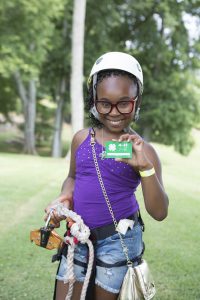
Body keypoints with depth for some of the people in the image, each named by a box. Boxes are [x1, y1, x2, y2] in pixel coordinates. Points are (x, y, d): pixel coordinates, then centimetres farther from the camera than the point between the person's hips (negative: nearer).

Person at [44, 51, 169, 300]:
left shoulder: (142, 150, -9)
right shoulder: (81, 139, -1)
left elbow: (159, 213, -13)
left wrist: (145, 168, -27)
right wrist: (64, 197, -6)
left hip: (119, 240, -3)